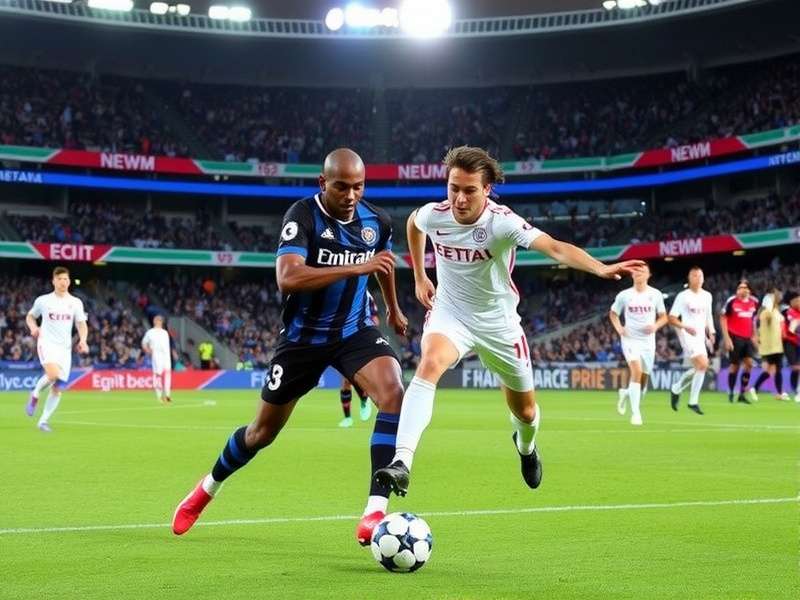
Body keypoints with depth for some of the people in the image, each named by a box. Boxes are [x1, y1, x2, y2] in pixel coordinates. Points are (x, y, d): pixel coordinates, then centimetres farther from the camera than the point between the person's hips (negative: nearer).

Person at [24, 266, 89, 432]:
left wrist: (82, 340, -14)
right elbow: (30, 316, 16)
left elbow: (81, 325, 6)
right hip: (47, 343, -3)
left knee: (57, 388, 0)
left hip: (65, 347, 3)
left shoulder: (76, 302, 5)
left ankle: (43, 421, 11)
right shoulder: (43, 300, 2)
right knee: (53, 374, -30)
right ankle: (35, 395, -2)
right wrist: (33, 328, -6)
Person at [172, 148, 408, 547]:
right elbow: (287, 278, -36)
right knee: (263, 430, 11)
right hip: (303, 335, -3)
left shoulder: (377, 222, -4)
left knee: (393, 393, -27)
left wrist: (393, 309, 35)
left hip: (354, 330, 3)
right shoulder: (303, 216, -21)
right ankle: (206, 490, 41)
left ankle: (375, 512, -26)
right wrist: (355, 267, -42)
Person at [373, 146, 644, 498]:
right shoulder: (434, 215, -15)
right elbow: (413, 222, 12)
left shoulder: (503, 222, -26)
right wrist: (419, 276, 12)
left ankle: (525, 445, 54)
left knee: (524, 412, 15)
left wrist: (600, 268, -59)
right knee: (429, 365, -33)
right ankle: (401, 463, -41)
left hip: (498, 323, 0)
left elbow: (555, 248, -42)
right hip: (450, 313, 1)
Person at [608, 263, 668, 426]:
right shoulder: (624, 295, -1)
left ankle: (627, 393, 41)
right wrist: (619, 328, -4)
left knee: (644, 378, 7)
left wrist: (656, 326, -12)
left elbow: (663, 317, 9)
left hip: (648, 340, 3)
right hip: (630, 339, -3)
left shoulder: (656, 294, 2)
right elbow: (613, 314, 13)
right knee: (637, 371, -23)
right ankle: (635, 413, -20)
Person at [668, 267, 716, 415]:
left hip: (700, 336, 7)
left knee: (699, 368, 4)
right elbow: (672, 319, -8)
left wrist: (711, 332, 11)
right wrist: (686, 327, -23)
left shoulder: (707, 296, 11)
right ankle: (693, 401, -7)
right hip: (687, 335, -7)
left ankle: (676, 389, 26)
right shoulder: (683, 296, -6)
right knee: (703, 364, -19)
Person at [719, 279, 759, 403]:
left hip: (748, 338, 4)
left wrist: (754, 336, 16)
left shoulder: (754, 302, 6)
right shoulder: (731, 301, -9)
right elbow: (723, 318, -6)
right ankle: (730, 393, 16)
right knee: (735, 365, 0)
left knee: (749, 363, -6)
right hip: (735, 337, -4)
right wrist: (726, 338, -11)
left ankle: (742, 394, 2)